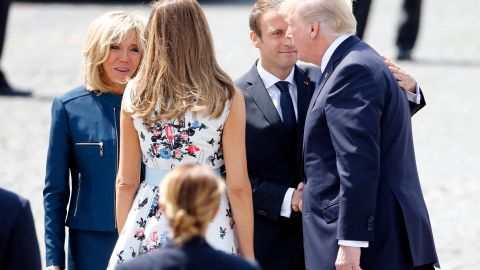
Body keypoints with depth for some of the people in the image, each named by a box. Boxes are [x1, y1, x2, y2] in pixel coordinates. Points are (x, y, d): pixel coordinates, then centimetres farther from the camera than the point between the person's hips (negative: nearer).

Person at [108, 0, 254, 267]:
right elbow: (238, 187, -5)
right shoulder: (227, 97, -6)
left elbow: (126, 182, 5)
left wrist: (125, 241, 16)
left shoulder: (135, 94, 0)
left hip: (150, 226, 2)